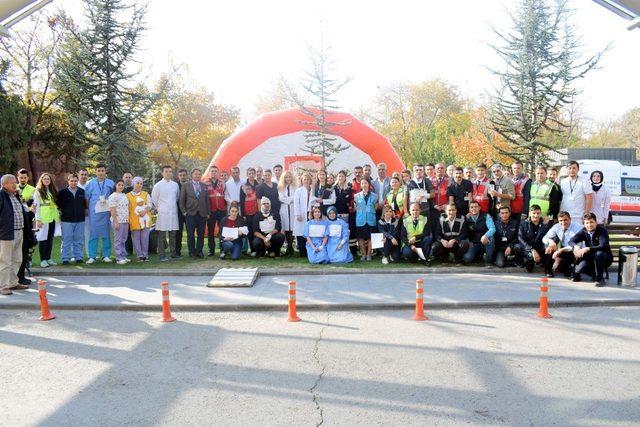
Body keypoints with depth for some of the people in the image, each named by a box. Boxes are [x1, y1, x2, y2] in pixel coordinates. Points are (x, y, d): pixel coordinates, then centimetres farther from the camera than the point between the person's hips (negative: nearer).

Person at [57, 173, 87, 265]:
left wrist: (85, 211, 10)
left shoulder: (82, 192, 6)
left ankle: (78, 257, 15)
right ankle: (65, 258, 7)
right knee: (66, 240, 1)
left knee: (79, 240, 7)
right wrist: (60, 213, 3)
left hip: (80, 220, 2)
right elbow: (57, 203, 7)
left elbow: (85, 204, 18)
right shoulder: (62, 192, 0)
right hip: (66, 220, -2)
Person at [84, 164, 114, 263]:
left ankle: (106, 255, 10)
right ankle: (92, 256, 2)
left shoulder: (110, 183, 8)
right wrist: (86, 209, 4)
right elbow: (86, 197, 10)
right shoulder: (90, 183, 9)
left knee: (106, 234, 3)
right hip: (94, 212, 0)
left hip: (106, 212, 1)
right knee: (93, 234, -2)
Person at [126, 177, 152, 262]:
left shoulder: (146, 194, 13)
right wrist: (128, 220, -3)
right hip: (134, 221, -1)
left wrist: (144, 211, -12)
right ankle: (140, 255, 6)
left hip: (145, 219, 1)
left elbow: (149, 205, 8)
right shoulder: (128, 196, 7)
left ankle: (145, 255, 8)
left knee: (145, 238, 0)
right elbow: (127, 209, 6)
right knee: (136, 239, -1)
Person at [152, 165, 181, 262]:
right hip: (162, 213, -4)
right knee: (162, 235, -4)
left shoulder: (175, 184, 10)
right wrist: (159, 208, 8)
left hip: (173, 213, 4)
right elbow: (154, 199, 5)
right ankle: (162, 255, -1)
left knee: (173, 234, 8)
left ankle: (174, 253, 16)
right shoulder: (158, 185, -1)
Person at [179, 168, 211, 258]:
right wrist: (184, 212, -3)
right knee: (190, 235, 1)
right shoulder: (185, 186, 4)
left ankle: (199, 251, 12)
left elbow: (207, 200, 12)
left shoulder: (204, 186, 12)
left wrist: (208, 213, 7)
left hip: (202, 214, 2)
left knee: (201, 234, 3)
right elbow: (182, 200, 4)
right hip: (190, 214, -2)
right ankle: (192, 252, 10)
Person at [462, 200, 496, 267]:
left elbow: (492, 228, -18)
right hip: (473, 244, 1)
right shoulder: (467, 218, 2)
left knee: (490, 238, -37)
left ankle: (488, 261, -16)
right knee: (467, 259, -24)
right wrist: (468, 241, -11)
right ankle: (479, 255, 15)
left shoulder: (486, 216, -4)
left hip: (485, 242, -1)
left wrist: (485, 236, -37)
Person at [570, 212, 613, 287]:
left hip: (605, 258, -4)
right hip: (591, 258, 4)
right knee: (580, 268, -25)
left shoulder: (602, 230, -17)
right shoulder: (584, 231, -3)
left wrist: (588, 249, -42)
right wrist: (575, 246, -28)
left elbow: (604, 246, -32)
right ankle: (595, 274, 10)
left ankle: (599, 278, -17)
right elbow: (571, 241, -4)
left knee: (599, 253, -38)